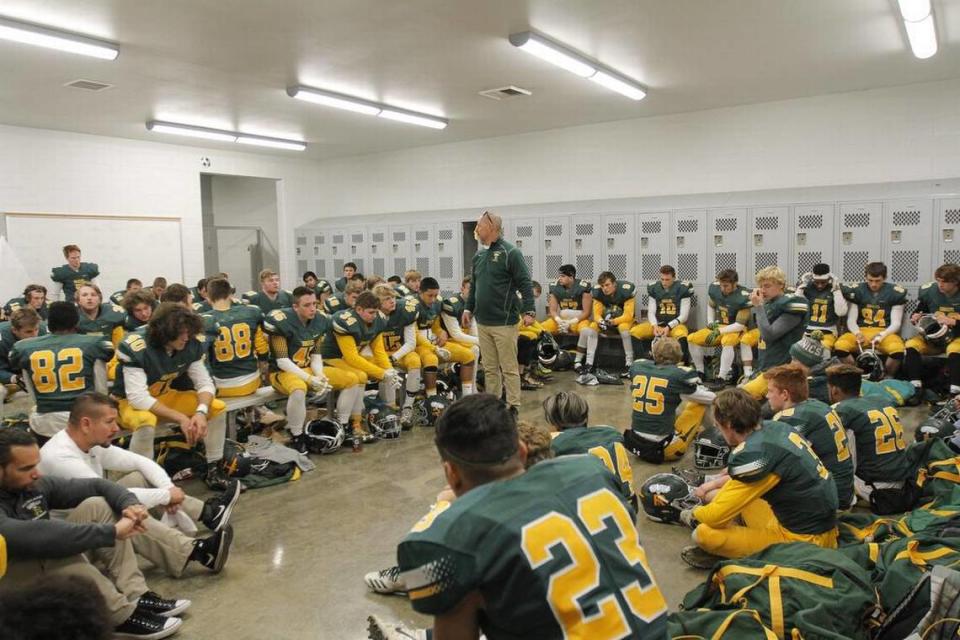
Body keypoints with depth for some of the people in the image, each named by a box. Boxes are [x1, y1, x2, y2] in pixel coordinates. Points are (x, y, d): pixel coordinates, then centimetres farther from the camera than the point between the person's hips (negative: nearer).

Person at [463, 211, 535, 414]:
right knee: (489, 368, 13)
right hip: (482, 322, 7)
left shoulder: (510, 253, -8)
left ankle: (513, 407, 8)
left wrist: (529, 310, -18)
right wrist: (468, 308, 17)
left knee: (509, 368, 0)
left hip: (504, 322, -7)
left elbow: (525, 284, -12)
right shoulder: (479, 256, 14)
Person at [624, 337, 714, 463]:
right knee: (701, 403, 9)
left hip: (633, 444, 5)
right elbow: (710, 399, 4)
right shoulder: (680, 375, -11)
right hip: (663, 449, -5)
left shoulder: (637, 367, 1)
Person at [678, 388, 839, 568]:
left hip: (803, 541, -9)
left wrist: (695, 513, 5)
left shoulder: (753, 454, -25)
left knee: (704, 534, -17)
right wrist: (715, 483, 22)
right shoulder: (773, 427, -2)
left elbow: (716, 517, -17)